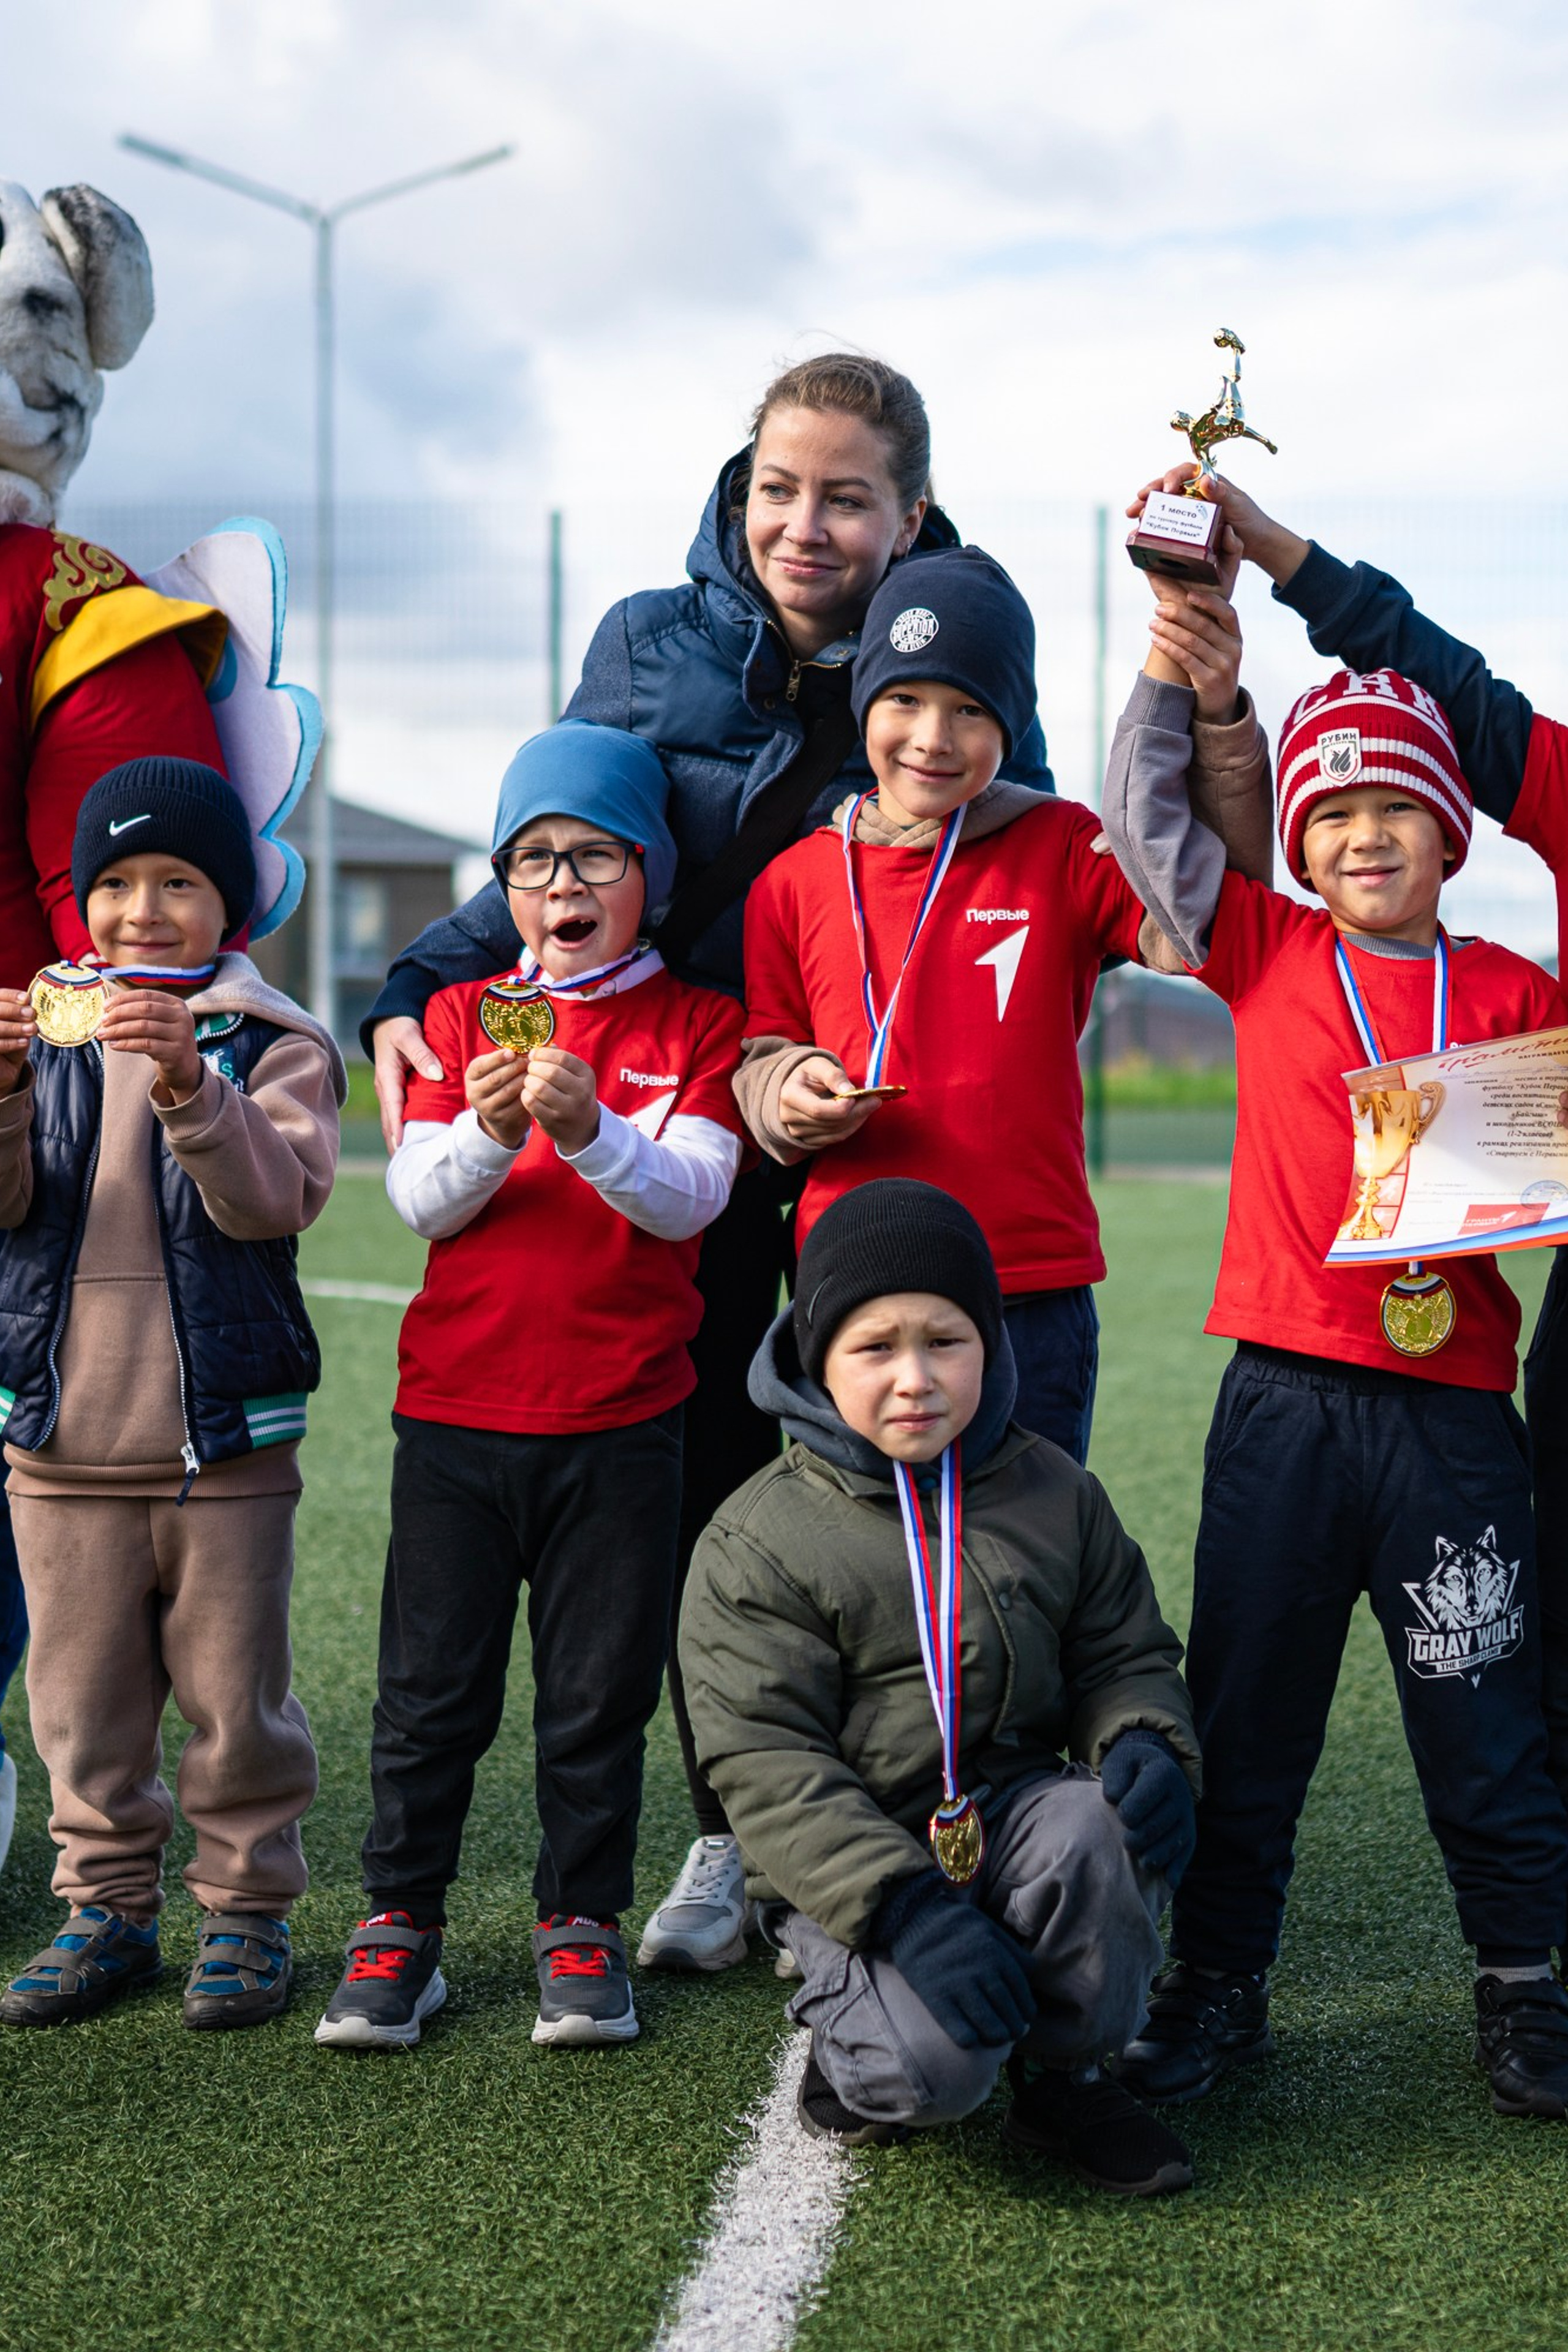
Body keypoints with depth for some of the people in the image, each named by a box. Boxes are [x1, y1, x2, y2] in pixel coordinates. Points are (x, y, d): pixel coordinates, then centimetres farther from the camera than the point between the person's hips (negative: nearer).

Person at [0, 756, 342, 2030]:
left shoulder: (274, 1044, -2)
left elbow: (279, 1198, -17)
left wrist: (190, 1090, -31)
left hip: (224, 1443, -3)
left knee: (236, 1695, 5)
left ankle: (248, 1908, 20)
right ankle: (108, 1904, 25)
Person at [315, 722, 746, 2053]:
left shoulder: (698, 1026, 3)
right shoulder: (462, 1017, 8)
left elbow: (691, 1197, -11)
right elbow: (417, 1199, -2)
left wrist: (588, 1128, -28)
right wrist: (487, 1130, -22)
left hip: (623, 1418, -1)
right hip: (455, 1407, 1)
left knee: (599, 1693, 6)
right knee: (432, 1684, 5)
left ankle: (582, 1926, 20)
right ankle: (400, 1928, 17)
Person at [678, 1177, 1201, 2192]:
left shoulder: (1055, 1492, 3)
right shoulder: (755, 1544, -10)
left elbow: (1123, 1653, 11)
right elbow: (768, 1767, -14)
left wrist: (1147, 1744, -14)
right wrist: (903, 1905, -26)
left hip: (1012, 1811, 4)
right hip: (850, 1865, -3)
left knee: (1096, 1833, -31)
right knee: (933, 2066, -28)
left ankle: (1066, 2076, -4)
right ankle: (850, 2038, 11)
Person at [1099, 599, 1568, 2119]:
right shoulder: (1266, 953, 5)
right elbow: (1144, 820, 3)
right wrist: (1176, 671, -8)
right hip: (1283, 1394, 1)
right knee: (1245, 1709, 9)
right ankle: (1215, 1982, 23)